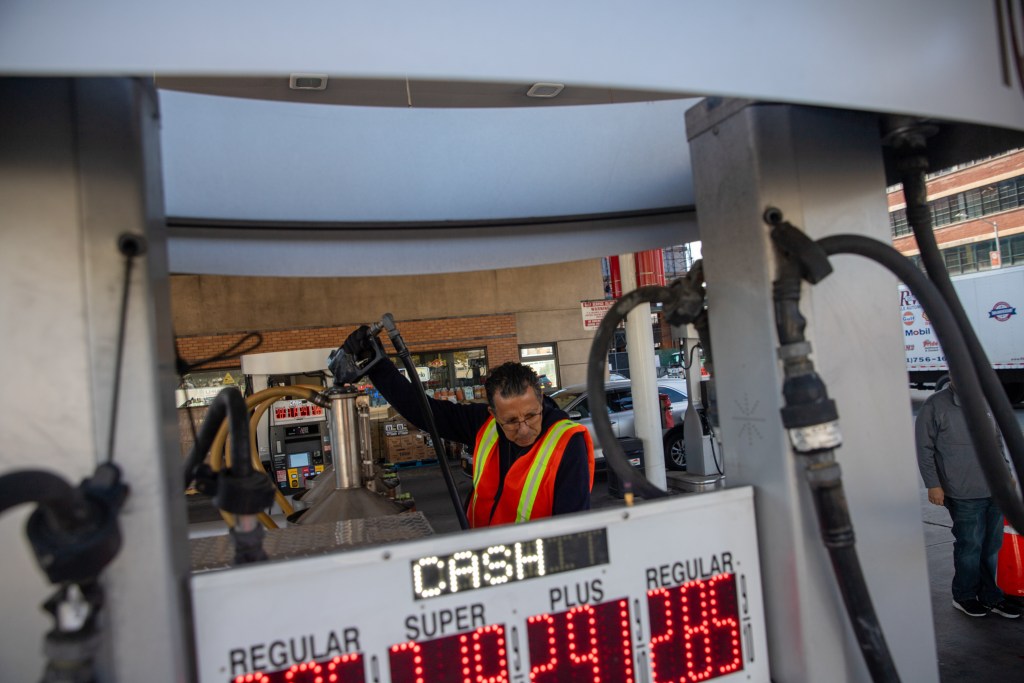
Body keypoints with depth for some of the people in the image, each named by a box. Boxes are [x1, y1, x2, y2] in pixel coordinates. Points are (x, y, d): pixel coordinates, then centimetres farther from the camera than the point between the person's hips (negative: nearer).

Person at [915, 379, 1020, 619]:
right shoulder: (935, 406, -13)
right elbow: (924, 449, -10)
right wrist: (933, 485, -11)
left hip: (995, 490, 6)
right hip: (964, 495, -6)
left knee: (992, 545, 15)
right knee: (970, 546, 4)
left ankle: (990, 596, 30)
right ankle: (964, 596, 24)